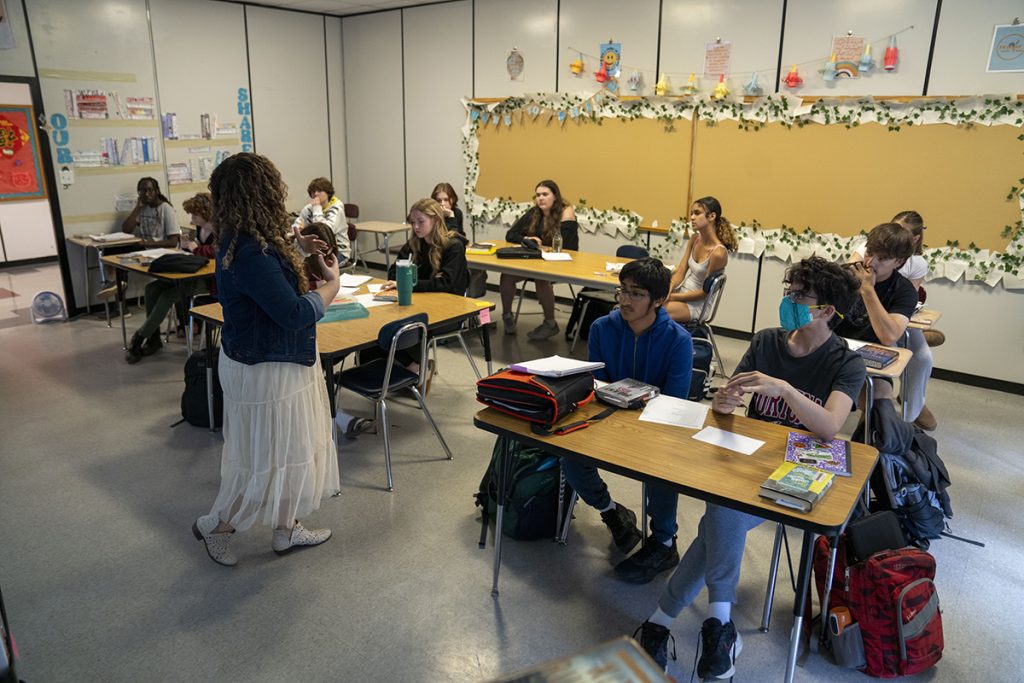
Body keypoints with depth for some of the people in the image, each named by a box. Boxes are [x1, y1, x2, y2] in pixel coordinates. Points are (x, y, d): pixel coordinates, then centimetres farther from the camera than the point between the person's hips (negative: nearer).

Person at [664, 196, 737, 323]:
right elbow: (680, 272, 2)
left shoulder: (718, 252, -22)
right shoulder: (695, 238, 0)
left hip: (696, 304, -7)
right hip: (681, 292, 7)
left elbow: (705, 291, -16)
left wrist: (671, 297, -16)